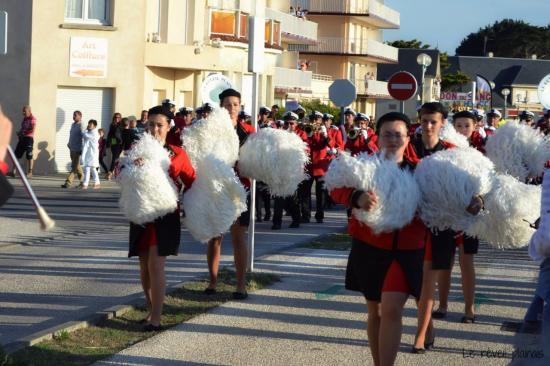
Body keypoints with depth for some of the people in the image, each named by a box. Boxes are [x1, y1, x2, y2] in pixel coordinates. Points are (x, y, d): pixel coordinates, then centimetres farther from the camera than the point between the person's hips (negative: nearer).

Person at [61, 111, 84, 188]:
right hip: (72, 149, 9)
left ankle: (68, 182, -10)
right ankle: (82, 180, 24)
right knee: (77, 166, 14)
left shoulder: (81, 126, -12)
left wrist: (81, 149, -18)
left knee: (74, 166, -8)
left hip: (77, 150, -9)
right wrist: (69, 144, 14)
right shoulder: (73, 125, 14)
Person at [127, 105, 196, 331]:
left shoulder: (178, 154, 1)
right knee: (144, 267, 9)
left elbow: (192, 182, 6)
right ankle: (151, 311, 26)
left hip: (165, 217, -3)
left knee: (156, 265, -12)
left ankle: (156, 319, -10)